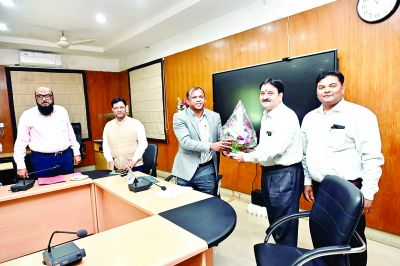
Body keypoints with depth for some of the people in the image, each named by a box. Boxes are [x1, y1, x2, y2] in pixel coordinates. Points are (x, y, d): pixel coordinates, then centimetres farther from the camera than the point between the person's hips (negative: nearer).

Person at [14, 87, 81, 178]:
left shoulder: (62, 111, 6)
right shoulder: (27, 115, -3)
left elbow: (70, 133, 12)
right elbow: (21, 142, -1)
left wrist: (76, 152, 10)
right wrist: (21, 165, -4)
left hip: (65, 157, 3)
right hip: (42, 160, -3)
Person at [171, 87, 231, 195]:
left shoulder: (215, 116, 6)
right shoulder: (179, 117, -5)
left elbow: (220, 138, 7)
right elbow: (185, 142, -16)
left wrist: (225, 147, -16)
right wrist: (210, 146, -24)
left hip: (207, 170, 3)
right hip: (186, 170, -2)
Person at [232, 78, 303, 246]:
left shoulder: (287, 117, -18)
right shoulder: (266, 115, 11)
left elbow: (274, 149, -26)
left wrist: (246, 157, -16)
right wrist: (253, 152, 0)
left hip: (285, 174, -9)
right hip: (268, 172, 10)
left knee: (285, 224, 4)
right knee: (274, 220, 23)